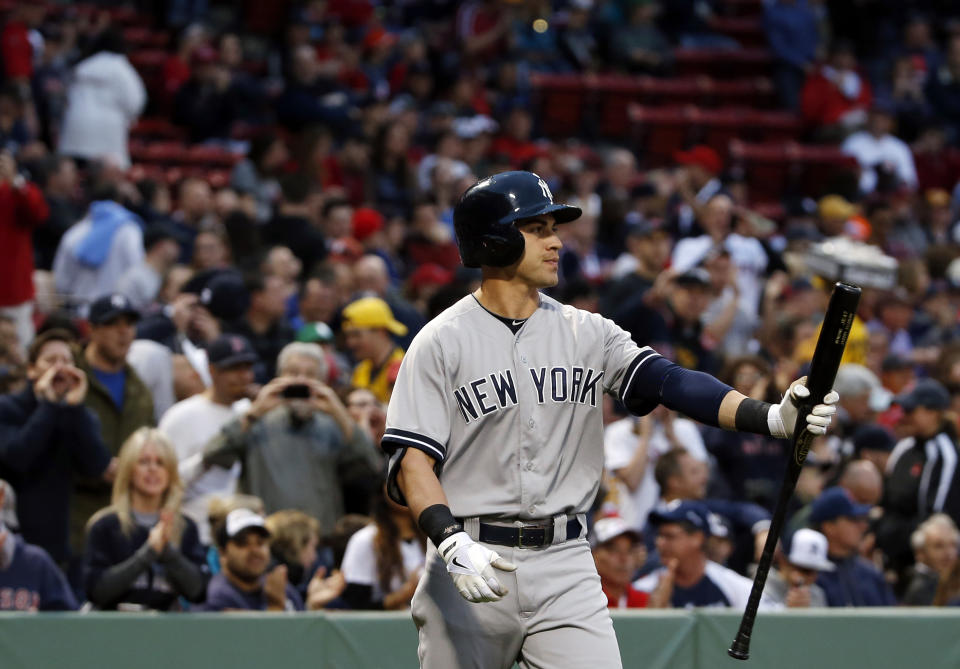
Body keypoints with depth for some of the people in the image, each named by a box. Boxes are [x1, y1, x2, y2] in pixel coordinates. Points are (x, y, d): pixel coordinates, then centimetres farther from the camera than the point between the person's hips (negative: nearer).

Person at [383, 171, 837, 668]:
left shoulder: (587, 333, 8)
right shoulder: (441, 342, -3)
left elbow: (668, 383, -5)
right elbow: (412, 461, -9)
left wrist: (771, 417, -21)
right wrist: (455, 546, -26)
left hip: (565, 563, 3)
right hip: (471, 560, -3)